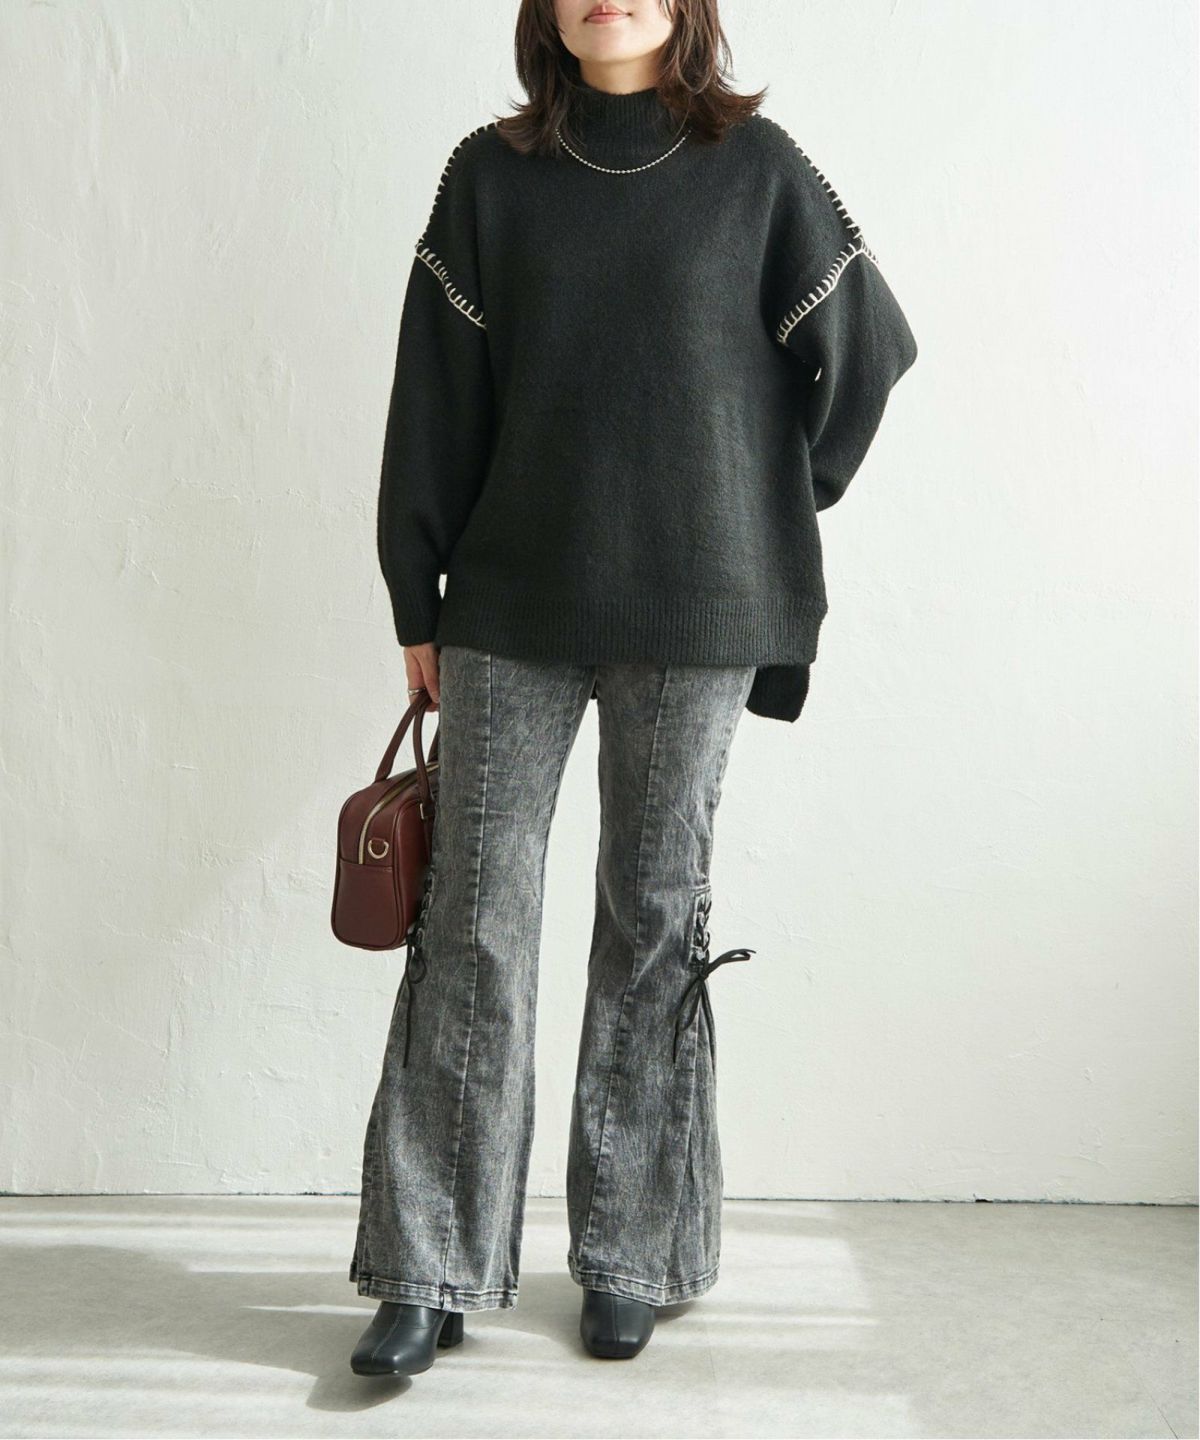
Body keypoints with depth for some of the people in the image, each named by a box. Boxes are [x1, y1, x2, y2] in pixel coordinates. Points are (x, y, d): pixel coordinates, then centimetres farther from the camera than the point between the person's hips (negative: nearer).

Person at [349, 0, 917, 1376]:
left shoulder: (755, 166, 4)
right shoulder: (490, 173, 7)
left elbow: (861, 345, 10)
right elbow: (435, 396, 5)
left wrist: (773, 513, 11)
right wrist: (417, 602, 4)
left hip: (694, 616, 0)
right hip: (512, 606, 1)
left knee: (656, 919, 5)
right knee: (471, 923, -1)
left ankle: (629, 1259, 19)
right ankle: (428, 1273, 10)